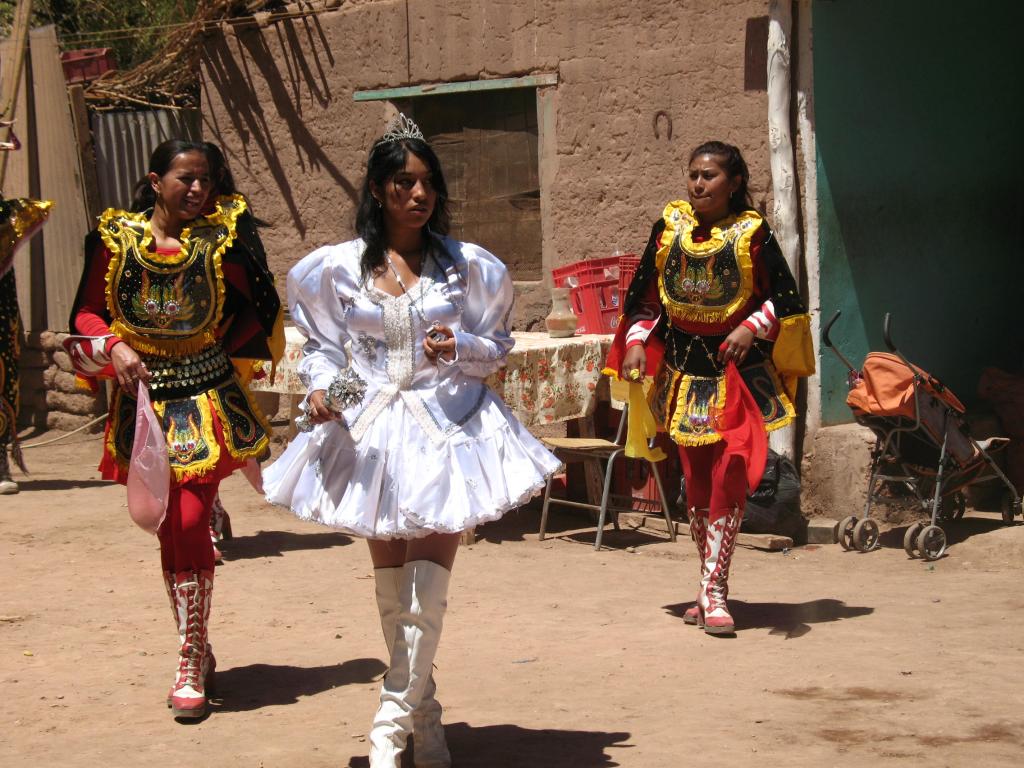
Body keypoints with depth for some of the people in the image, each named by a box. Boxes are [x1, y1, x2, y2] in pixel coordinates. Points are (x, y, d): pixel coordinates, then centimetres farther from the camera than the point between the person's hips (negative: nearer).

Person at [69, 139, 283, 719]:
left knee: (188, 525, -11)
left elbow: (262, 306, 6)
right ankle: (198, 651, 27)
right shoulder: (117, 238, -2)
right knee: (177, 531, 11)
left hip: (206, 398, -2)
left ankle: (193, 665, 0)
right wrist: (116, 347, -14)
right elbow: (88, 312, 4)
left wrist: (220, 348, -1)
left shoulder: (218, 240, -5)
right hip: (144, 399, 2)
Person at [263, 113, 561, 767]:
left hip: (449, 428, -2)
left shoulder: (466, 265, 2)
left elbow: (498, 345, 9)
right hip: (372, 433, 2)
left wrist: (460, 348, -12)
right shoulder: (338, 268, 3)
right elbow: (322, 345, 11)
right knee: (391, 587, 9)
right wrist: (322, 387, -8)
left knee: (427, 590, -11)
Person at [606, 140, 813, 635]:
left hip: (738, 370, -4)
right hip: (683, 370, 4)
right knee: (695, 478, 8)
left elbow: (782, 297, -3)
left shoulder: (752, 233, -6)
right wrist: (636, 342, -1)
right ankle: (709, 588, 19)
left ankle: (713, 590, -10)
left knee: (730, 472, -12)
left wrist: (753, 328, -19)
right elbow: (645, 293, 11)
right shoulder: (670, 225, 4)